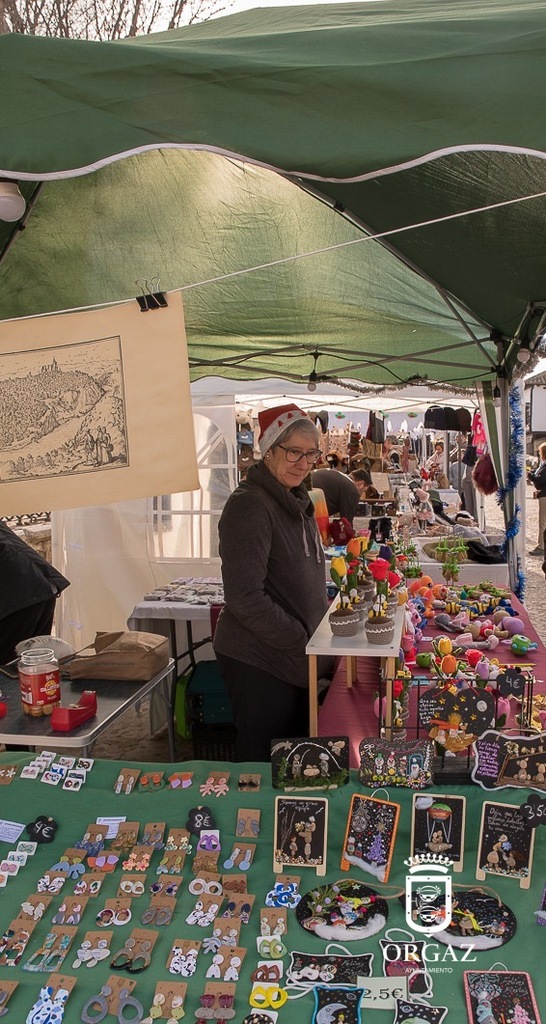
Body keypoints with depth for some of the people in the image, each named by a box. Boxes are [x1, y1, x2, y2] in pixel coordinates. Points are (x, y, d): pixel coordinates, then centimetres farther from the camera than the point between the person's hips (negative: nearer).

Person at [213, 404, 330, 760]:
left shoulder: (297, 500, 11)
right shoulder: (250, 506, -19)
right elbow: (246, 598, -23)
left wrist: (320, 628, 8)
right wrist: (301, 638, -18)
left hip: (295, 660, 9)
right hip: (258, 662, -9)